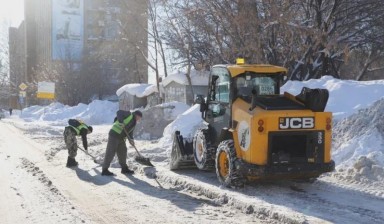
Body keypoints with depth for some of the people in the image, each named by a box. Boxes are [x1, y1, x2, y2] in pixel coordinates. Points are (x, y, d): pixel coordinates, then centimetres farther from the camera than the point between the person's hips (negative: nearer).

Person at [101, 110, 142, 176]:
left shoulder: (133, 123, 20)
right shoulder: (129, 115, -4)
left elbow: (130, 132, 14)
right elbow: (119, 112, -17)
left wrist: (131, 139, -6)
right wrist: (121, 121, -32)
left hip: (121, 137, 9)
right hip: (114, 134, -9)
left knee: (122, 152, 13)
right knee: (110, 152, -8)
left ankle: (124, 168, 25)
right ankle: (105, 170, -4)